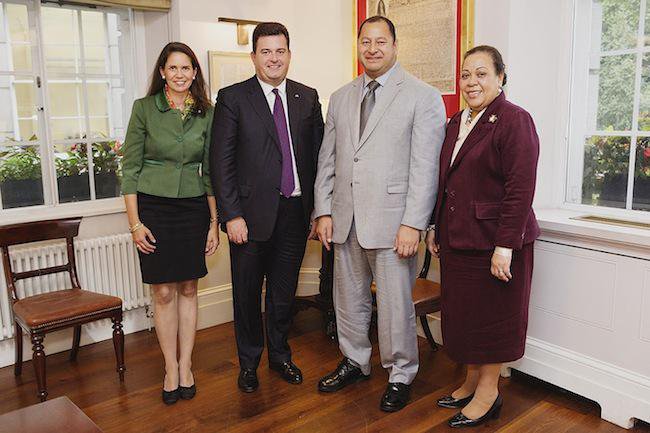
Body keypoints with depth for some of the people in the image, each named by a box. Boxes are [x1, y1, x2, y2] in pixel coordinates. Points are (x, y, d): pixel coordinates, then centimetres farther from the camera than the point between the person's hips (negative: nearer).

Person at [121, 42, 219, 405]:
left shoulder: (206, 113, 3)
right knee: (164, 292, 3)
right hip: (153, 207, -2)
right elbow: (130, 168, -2)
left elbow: (210, 171, 6)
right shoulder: (144, 108, -2)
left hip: (194, 208, 2)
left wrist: (214, 221, 2)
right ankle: (171, 369, 18)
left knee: (188, 289, 8)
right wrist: (135, 222, -8)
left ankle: (186, 366, 21)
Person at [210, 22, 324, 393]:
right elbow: (221, 161, -7)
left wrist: (318, 208, 3)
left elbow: (318, 153, 8)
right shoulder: (232, 98, -3)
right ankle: (249, 362, 31)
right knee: (247, 293, 11)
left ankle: (280, 354, 36)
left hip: (295, 211, 3)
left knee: (284, 290, 16)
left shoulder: (308, 97, 8)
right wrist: (232, 215, -12)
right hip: (252, 213, -3)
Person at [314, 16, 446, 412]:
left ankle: (400, 375, 25)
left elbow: (425, 167, -10)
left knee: (395, 304, 4)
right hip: (345, 220, 5)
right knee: (349, 298, 16)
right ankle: (355, 362, 37)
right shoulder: (341, 98, 13)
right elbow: (327, 159, 13)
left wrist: (413, 224, -15)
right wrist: (324, 211, 6)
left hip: (392, 222, -5)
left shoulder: (423, 97, -3)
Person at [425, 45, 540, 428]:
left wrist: (504, 246, -21)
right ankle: (472, 381, 31)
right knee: (461, 313, 14)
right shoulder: (457, 122, 13)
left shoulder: (514, 120, -11)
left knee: (491, 315, 5)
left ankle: (489, 392, 21)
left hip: (493, 240, -8)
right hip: (457, 239, 8)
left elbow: (520, 189, -18)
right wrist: (436, 228, 15)